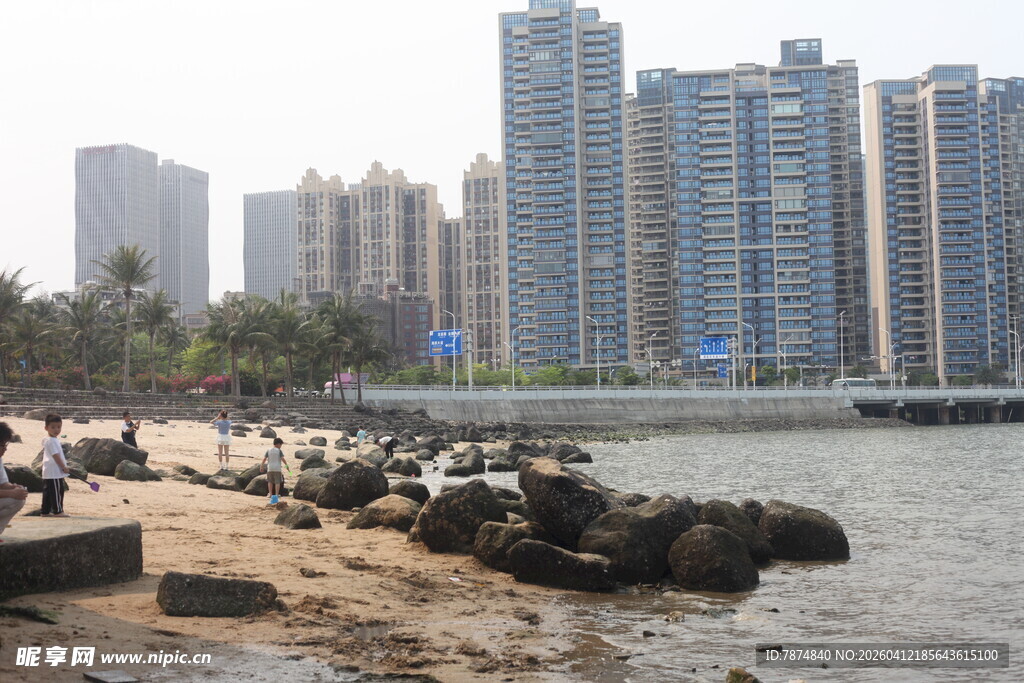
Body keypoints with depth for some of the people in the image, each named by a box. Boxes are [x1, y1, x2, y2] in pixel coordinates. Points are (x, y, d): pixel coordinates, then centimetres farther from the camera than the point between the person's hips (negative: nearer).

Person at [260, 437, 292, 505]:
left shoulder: (268, 450, 5)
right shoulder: (279, 451, -3)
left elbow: (264, 459, 0)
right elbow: (282, 459, -11)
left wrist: (261, 466, 5)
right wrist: (287, 466, -7)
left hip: (270, 469, 2)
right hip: (277, 469, -2)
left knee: (270, 482, 12)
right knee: (277, 482, 3)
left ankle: (271, 495, 6)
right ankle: (276, 495, -2)